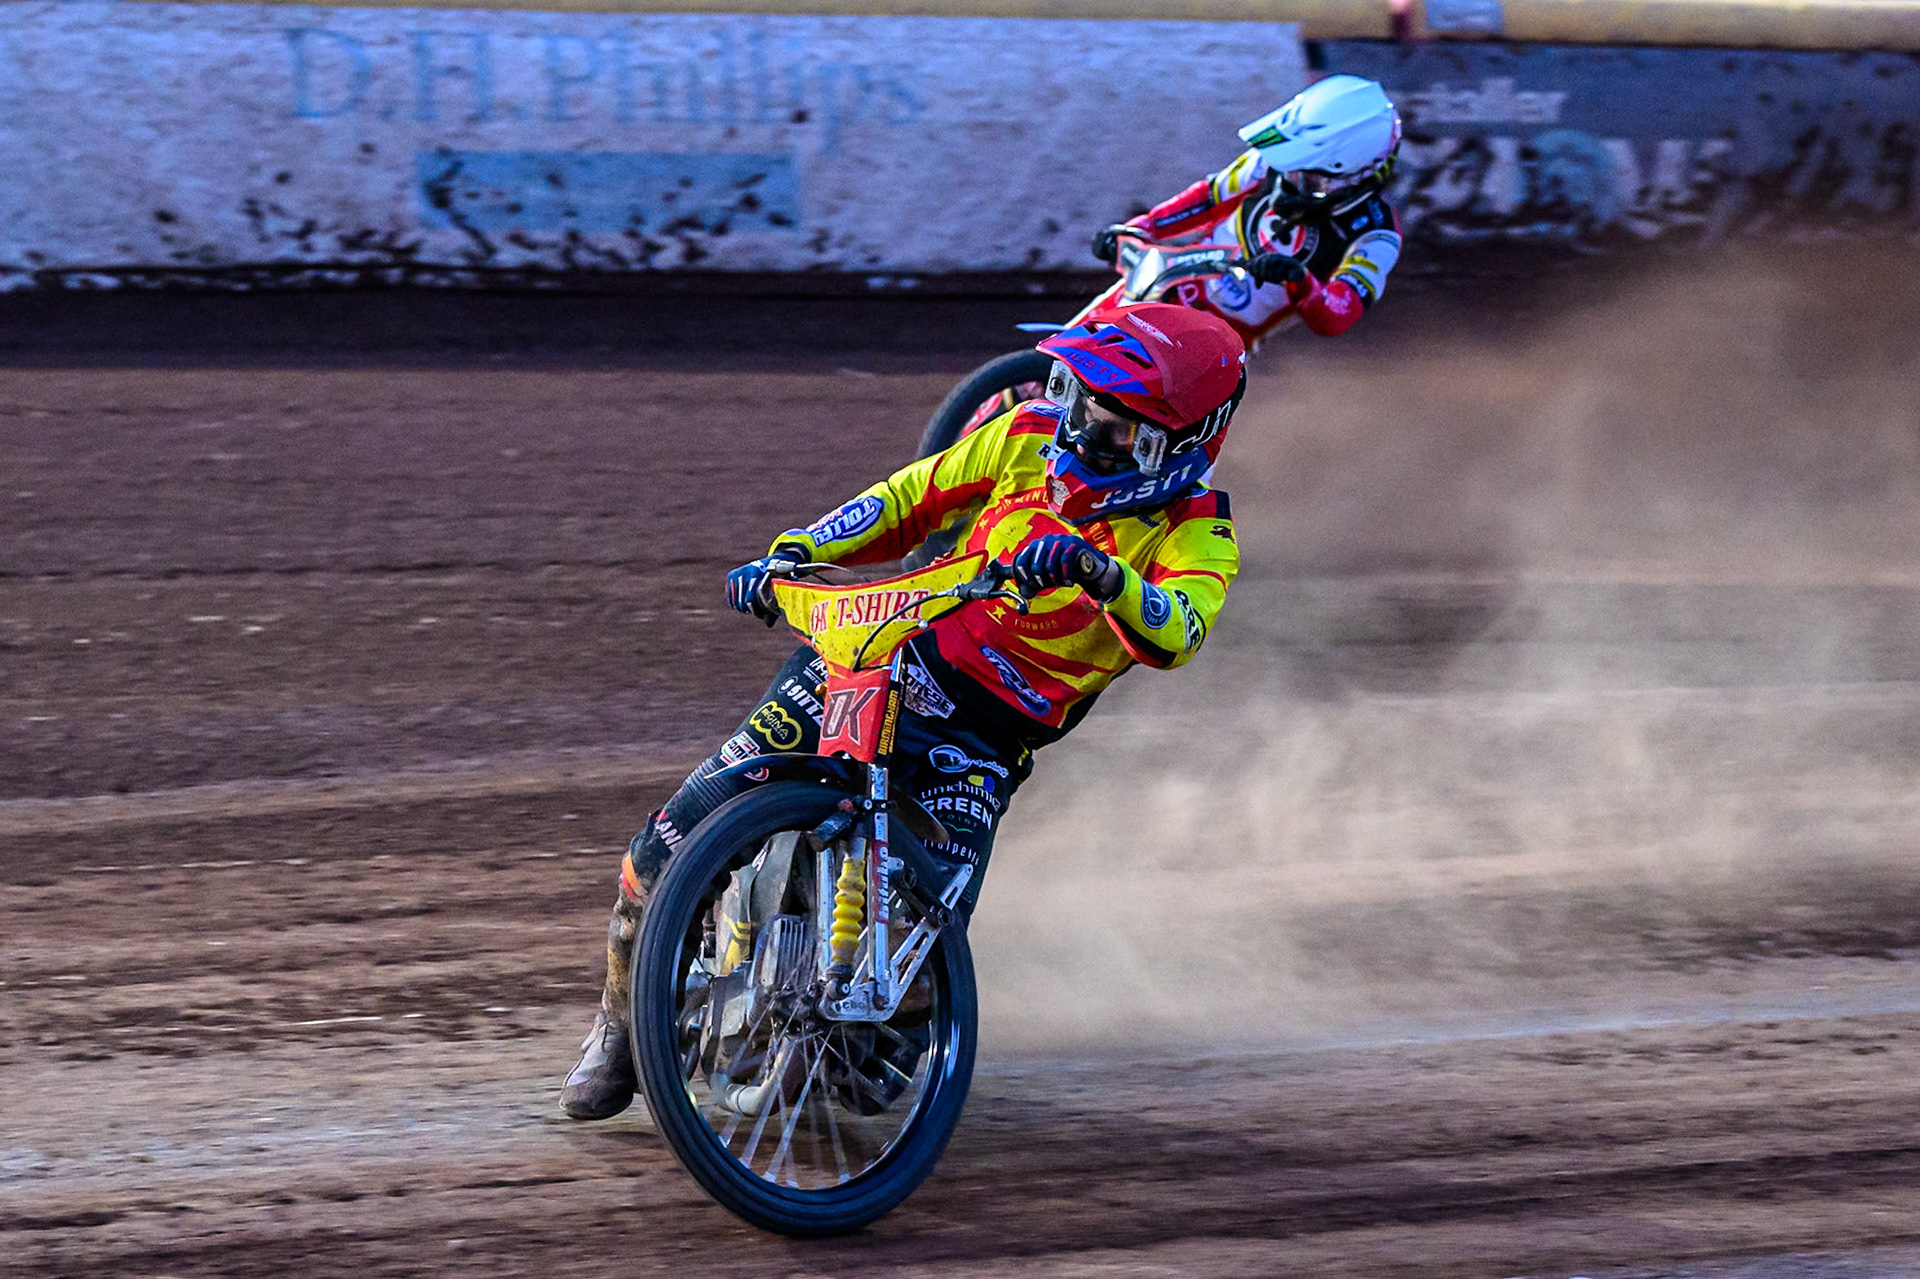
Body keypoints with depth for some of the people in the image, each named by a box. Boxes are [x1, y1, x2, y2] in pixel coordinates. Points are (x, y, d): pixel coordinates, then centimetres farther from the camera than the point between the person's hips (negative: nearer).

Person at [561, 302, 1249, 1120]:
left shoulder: (1196, 533, -6)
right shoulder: (1031, 438, 4)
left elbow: (1175, 635, -25)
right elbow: (910, 499, 13)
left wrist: (1101, 574, -45)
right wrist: (793, 553, 0)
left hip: (985, 738, -2)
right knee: (676, 841, -8)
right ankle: (624, 1014, 17)